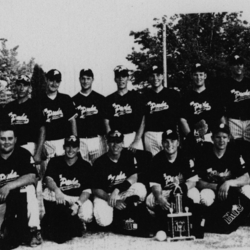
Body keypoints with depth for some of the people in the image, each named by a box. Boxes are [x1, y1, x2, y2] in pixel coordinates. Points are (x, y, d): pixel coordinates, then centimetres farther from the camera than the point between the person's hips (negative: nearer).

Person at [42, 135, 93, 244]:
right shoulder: (55, 162, 7)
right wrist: (56, 190, -33)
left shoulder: (85, 166, 4)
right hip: (58, 196, 1)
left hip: (79, 198, 0)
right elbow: (48, 178, -10)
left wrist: (78, 204, -23)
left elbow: (87, 190, -4)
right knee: (47, 192, -31)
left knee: (86, 215, -32)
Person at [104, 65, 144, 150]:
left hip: (134, 137, 0)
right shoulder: (109, 99, 11)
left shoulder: (136, 96, 9)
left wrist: (136, 141, -7)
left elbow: (142, 121, 4)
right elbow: (107, 123, 7)